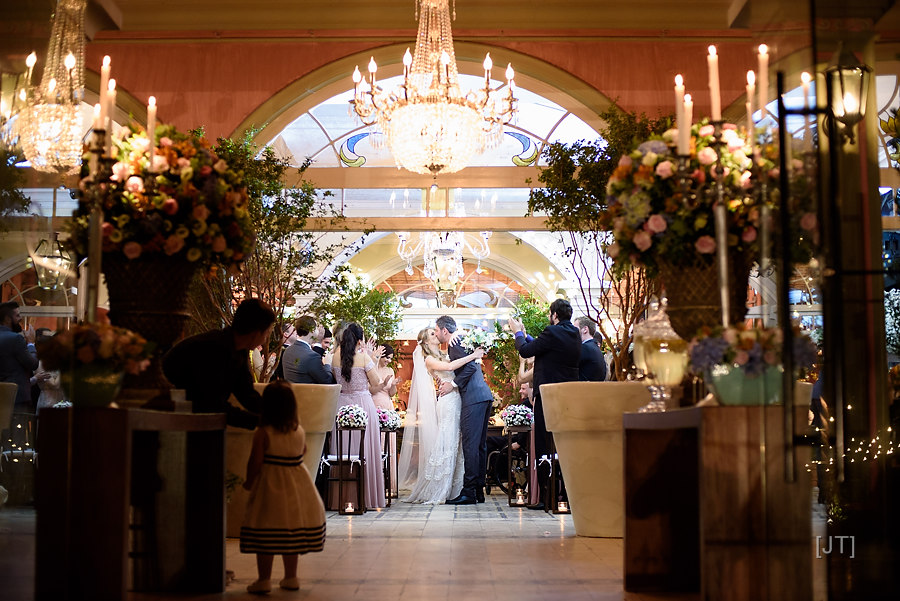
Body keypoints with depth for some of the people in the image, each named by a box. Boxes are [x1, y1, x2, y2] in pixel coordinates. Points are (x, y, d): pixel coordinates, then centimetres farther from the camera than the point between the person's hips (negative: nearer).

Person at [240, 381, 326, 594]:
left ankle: (264, 580, 6)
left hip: (270, 488, -4)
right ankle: (290, 577, 23)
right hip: (296, 487, 5)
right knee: (291, 534, 14)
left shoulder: (262, 433, -15)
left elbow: (255, 462, -13)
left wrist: (249, 482, 2)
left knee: (265, 535, 3)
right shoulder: (299, 431, -3)